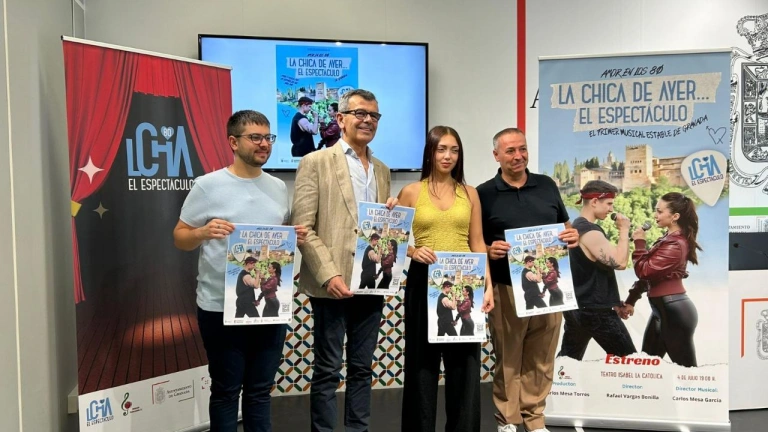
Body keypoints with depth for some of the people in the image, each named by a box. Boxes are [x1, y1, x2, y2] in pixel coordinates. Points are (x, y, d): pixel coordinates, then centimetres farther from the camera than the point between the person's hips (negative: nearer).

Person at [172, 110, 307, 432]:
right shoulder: (208, 185, -6)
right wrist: (204, 232, -23)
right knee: (225, 391, 12)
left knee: (260, 391, 17)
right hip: (221, 308, -4)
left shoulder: (278, 187, 8)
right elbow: (179, 238, -3)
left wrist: (296, 237, -4)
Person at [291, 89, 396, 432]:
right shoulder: (316, 162, -4)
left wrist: (391, 215, -2)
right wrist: (328, 275, -18)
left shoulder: (382, 170, 15)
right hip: (333, 284, -5)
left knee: (362, 368, 14)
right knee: (327, 370, 5)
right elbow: (303, 228, -9)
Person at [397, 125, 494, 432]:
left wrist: (488, 285, -2)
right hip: (424, 283, -2)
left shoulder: (469, 193, 9)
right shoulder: (411, 192, 3)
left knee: (464, 361, 5)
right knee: (423, 361, 5)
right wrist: (414, 251, -17)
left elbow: (477, 244, 7)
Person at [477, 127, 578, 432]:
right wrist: (489, 251, -19)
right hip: (506, 289, -3)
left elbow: (564, 227, 18)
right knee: (508, 360, 6)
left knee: (541, 360, 12)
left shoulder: (547, 186, 9)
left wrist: (573, 238, -4)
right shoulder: (484, 194, -2)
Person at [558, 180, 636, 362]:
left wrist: (613, 302, 20)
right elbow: (619, 262, -24)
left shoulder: (576, 227, 12)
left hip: (576, 307, 9)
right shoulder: (590, 232, -18)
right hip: (595, 310, -9)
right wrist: (624, 230, -13)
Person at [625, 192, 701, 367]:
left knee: (685, 367, 1)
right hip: (662, 308, 10)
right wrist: (631, 300, 15)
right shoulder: (668, 238, 14)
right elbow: (650, 273, 16)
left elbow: (644, 271, -19)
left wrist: (639, 243, -7)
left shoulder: (675, 244, -19)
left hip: (674, 311, -10)